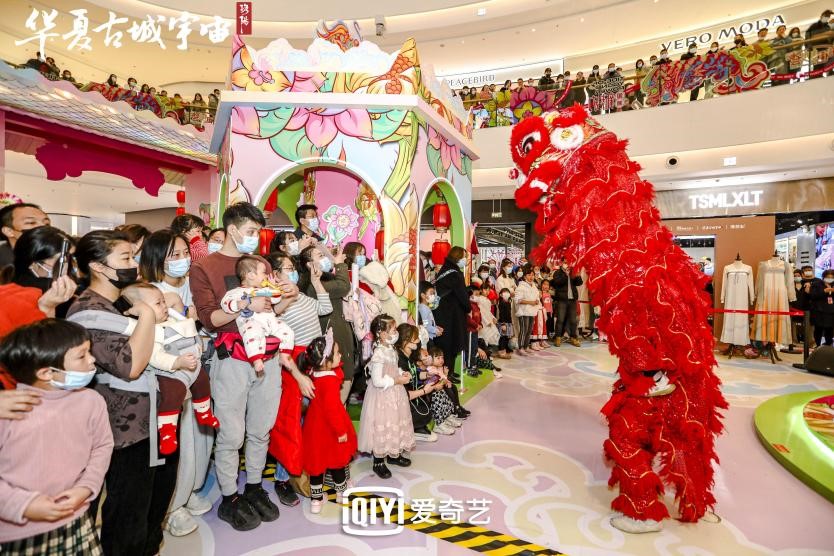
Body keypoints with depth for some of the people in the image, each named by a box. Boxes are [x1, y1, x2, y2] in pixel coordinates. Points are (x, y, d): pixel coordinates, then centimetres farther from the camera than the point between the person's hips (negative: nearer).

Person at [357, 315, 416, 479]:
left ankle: (394, 455, 40)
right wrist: (398, 380, -20)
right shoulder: (379, 354, -26)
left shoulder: (390, 349, 3)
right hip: (382, 397, -9)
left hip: (394, 394, 9)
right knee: (382, 426, 3)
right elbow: (377, 381, -27)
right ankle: (378, 462, 20)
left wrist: (402, 374, 0)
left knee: (395, 424, 21)